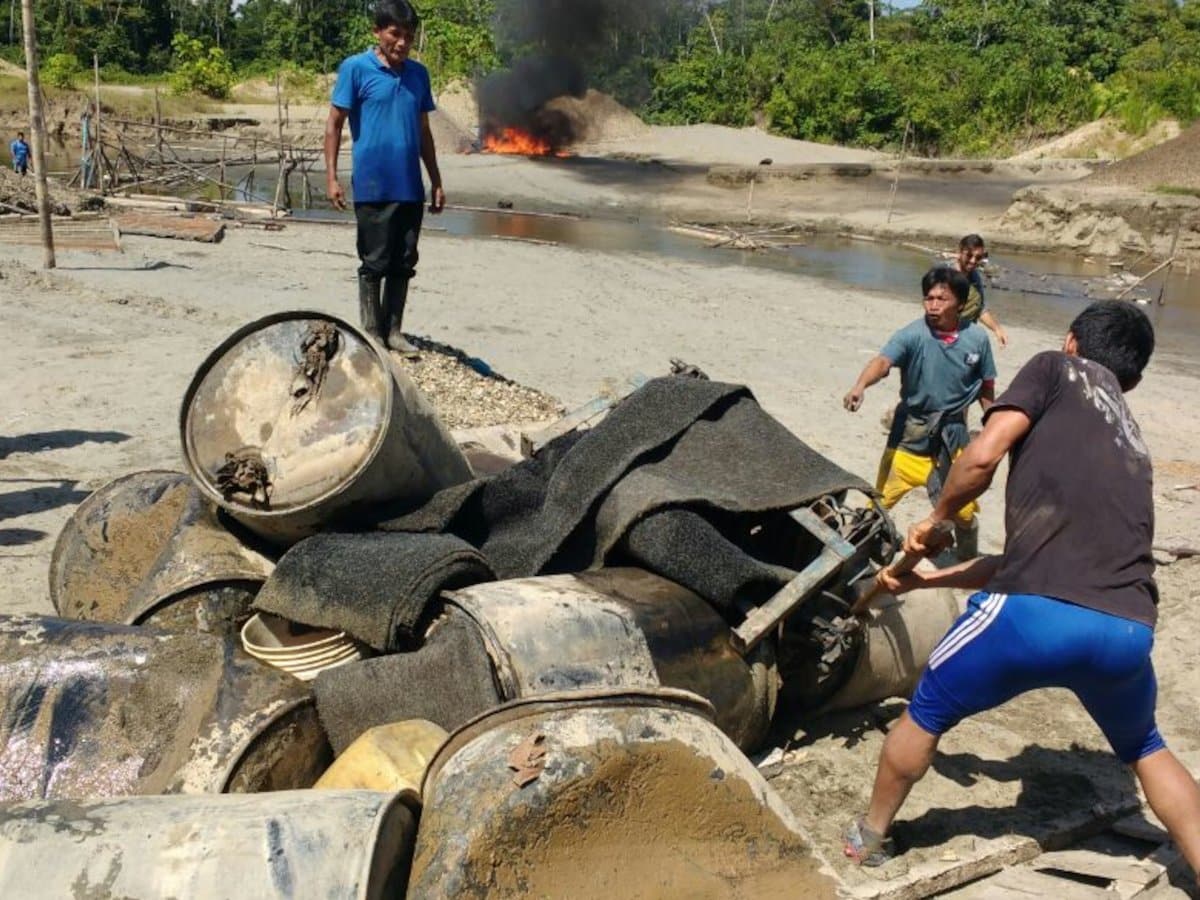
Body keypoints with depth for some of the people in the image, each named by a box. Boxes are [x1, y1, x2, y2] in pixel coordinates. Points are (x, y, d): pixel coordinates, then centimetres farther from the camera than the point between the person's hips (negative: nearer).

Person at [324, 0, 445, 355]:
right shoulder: (355, 68, -3)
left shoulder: (418, 73, 11)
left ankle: (394, 330, 17)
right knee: (374, 262, 2)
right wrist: (332, 177, -10)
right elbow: (334, 124, -2)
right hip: (372, 187, -5)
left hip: (411, 188, 5)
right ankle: (371, 333, 12)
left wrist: (436, 183, 15)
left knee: (404, 263, 8)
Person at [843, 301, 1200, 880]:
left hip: (1038, 613, -5)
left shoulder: (1060, 370, 12)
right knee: (1144, 747, 35)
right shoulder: (1131, 444, 29)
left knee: (927, 714, 21)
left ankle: (869, 837, 36)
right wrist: (927, 580, 37)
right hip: (1128, 629, 6)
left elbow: (982, 457, -5)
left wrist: (935, 520, 14)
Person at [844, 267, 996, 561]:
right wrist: (860, 386, -55)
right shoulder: (912, 335, -17)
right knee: (880, 501, 3)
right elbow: (883, 362, -35)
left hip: (953, 434, 1)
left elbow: (986, 388, 5)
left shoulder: (977, 338, -8)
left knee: (964, 510, 8)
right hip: (910, 432, -1)